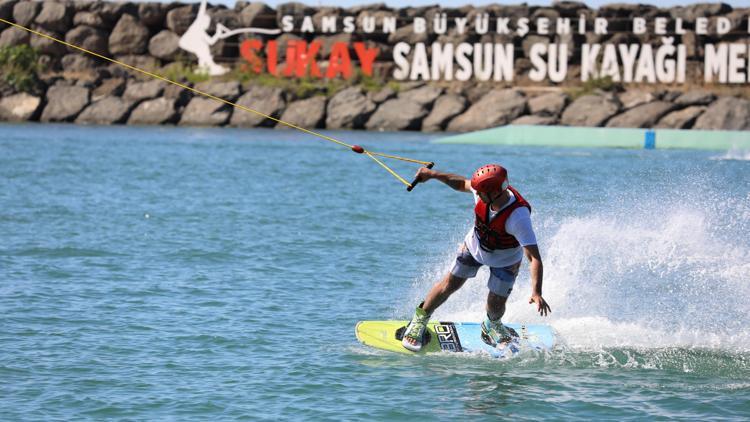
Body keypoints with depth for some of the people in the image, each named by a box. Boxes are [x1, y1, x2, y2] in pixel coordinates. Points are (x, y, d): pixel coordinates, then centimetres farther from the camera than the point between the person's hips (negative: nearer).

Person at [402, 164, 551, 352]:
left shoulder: (518, 217, -45)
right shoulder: (484, 191, -31)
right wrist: (432, 174, -7)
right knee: (449, 285, 6)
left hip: (505, 260, -3)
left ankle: (492, 325, 38)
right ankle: (419, 321, 27)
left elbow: (534, 257, -48)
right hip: (475, 245, 3)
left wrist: (536, 292, -57)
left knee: (496, 306, 1)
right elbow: (462, 183, -5)